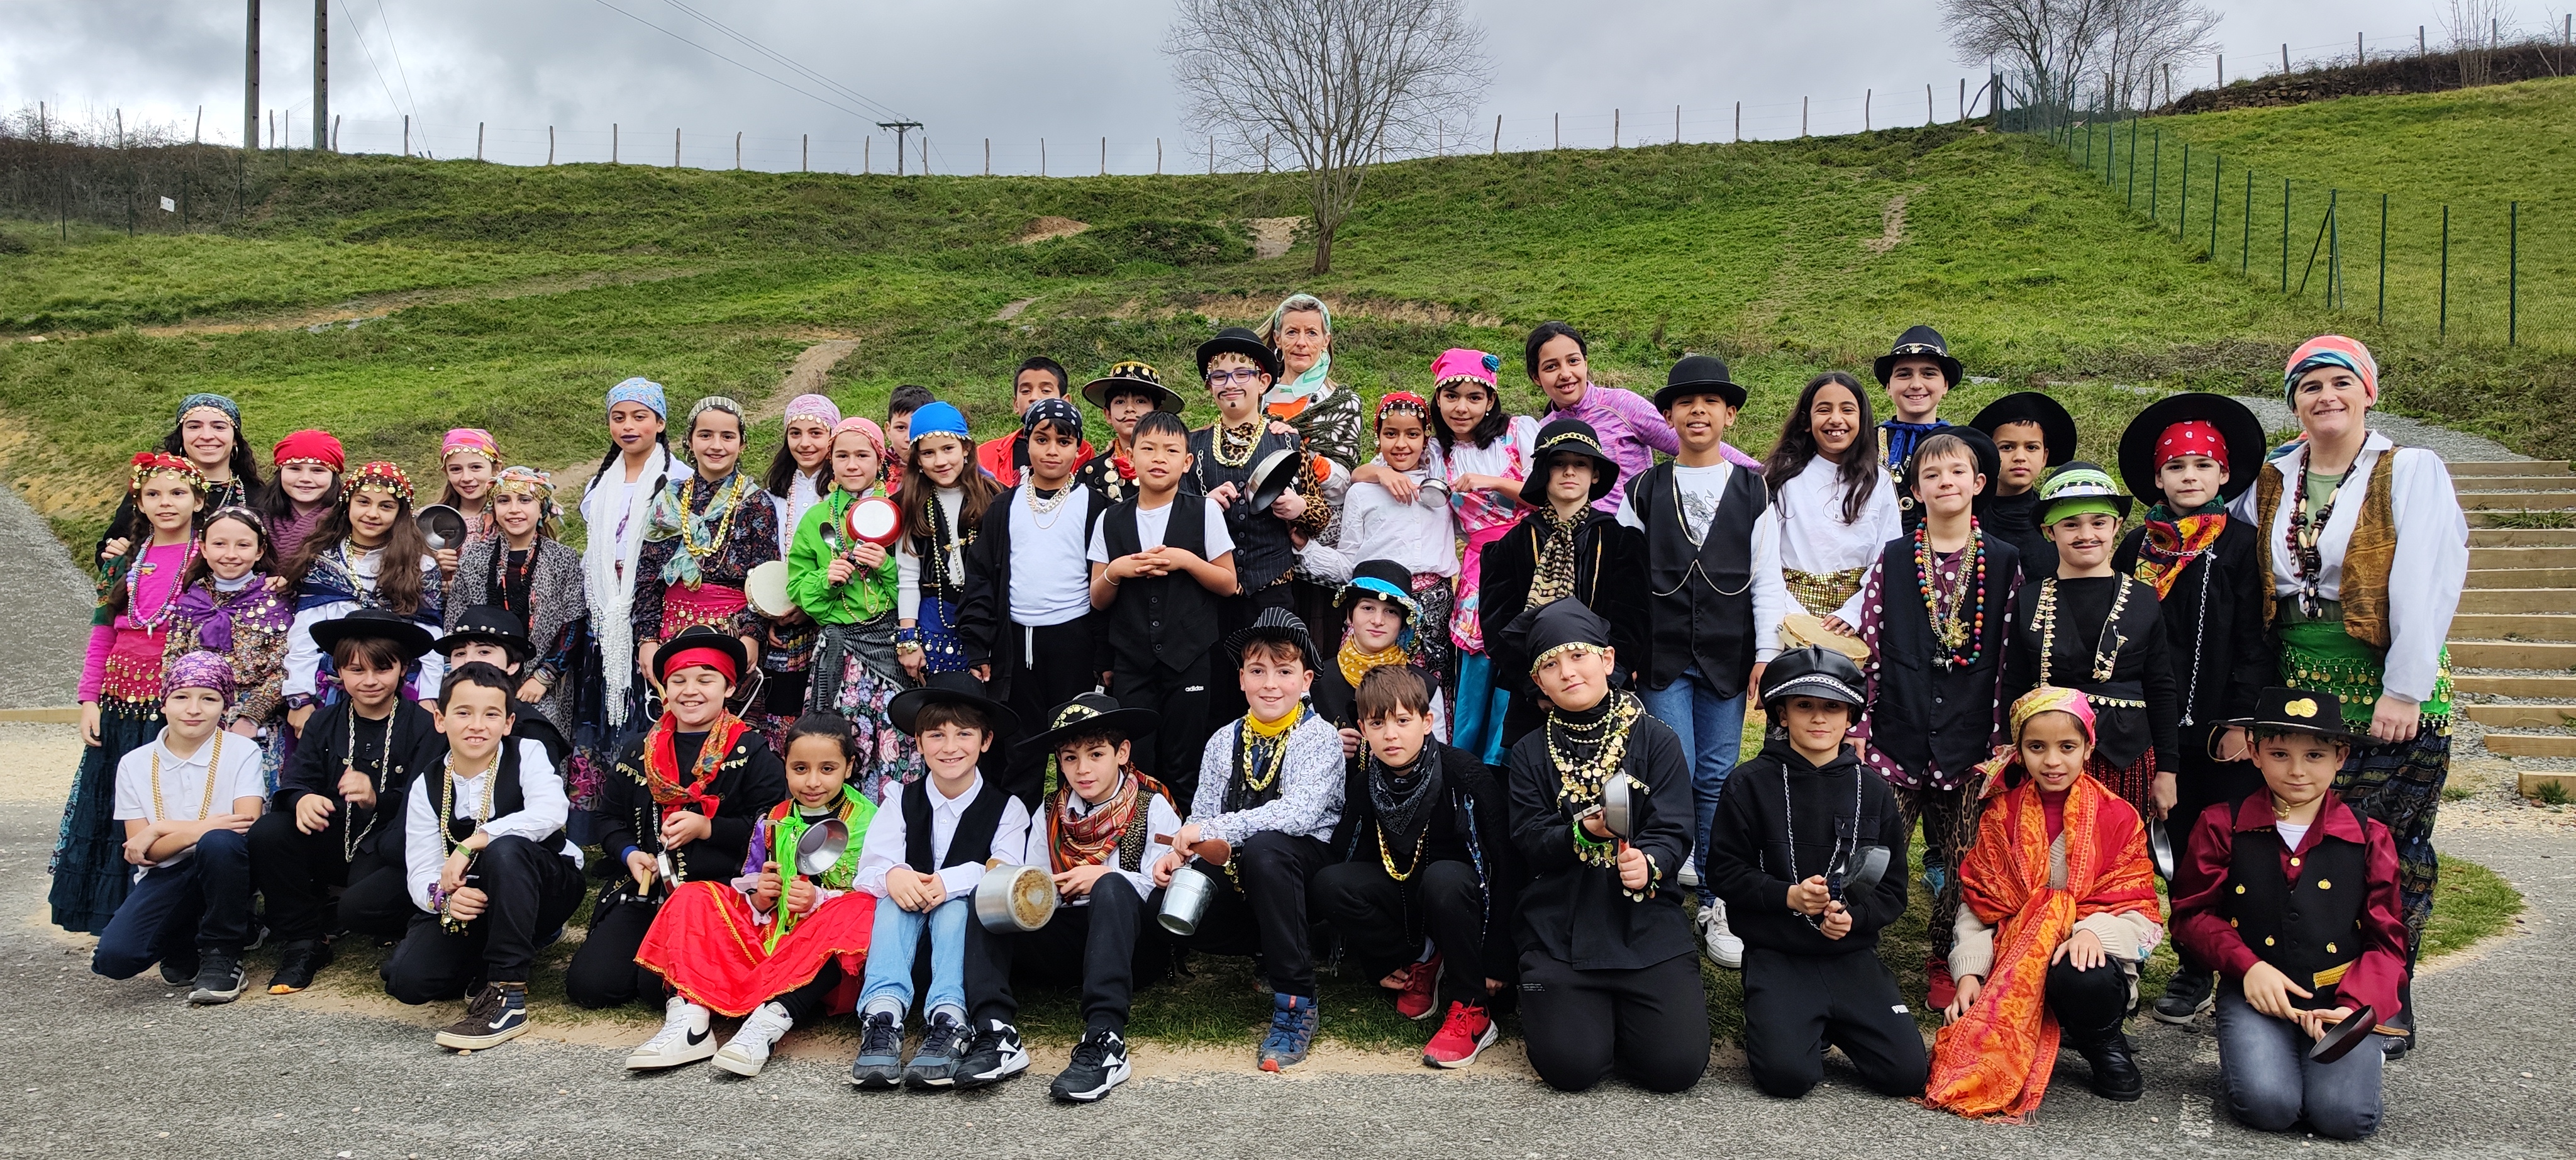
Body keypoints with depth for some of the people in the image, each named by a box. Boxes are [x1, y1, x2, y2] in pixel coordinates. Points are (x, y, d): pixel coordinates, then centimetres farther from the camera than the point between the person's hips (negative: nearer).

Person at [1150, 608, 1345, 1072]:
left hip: (1304, 866, -5)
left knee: (1263, 847, -38)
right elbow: (1202, 818, 4)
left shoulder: (1320, 738, -10)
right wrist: (1179, 852, -18)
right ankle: (1277, 949, 4)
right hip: (1241, 875, 5)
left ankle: (1295, 1001, -27)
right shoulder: (1224, 742, 7)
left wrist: (1212, 832, -28)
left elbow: (1298, 812, -26)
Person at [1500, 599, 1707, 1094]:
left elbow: (1674, 833, -5)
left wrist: (1647, 863, -28)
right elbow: (1530, 845, -3)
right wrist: (1584, 832, -23)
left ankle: (1626, 1011, 20)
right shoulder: (1531, 753, 6)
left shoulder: (1656, 740, 3)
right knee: (1571, 1066, -15)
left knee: (1676, 1065, -14)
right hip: (1559, 931, 0)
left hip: (1646, 925, 0)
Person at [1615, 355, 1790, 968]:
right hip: (1662, 657, 0)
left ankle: (1715, 906, 12)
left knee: (1717, 780, 2)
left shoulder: (1754, 491, 7)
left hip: (1727, 656, 1)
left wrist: (1768, 654, -3)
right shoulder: (1644, 491, 7)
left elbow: (1767, 578, 4)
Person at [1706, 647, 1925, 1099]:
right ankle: (1777, 1022, 10)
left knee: (1907, 1073, -12)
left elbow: (1893, 890, 9)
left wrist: (1853, 918, -12)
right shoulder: (1752, 783, -1)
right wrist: (1788, 896, -17)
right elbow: (1724, 872, -2)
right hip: (1777, 956, -3)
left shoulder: (1873, 791, 8)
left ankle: (1834, 1025, 16)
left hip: (1852, 955, 3)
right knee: (1787, 1075, -24)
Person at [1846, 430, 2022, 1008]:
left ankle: (1946, 966, 23)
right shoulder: (1892, 560, 4)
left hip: (1968, 741, 1)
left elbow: (2009, 657, 5)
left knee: (1962, 861, 7)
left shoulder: (2004, 563, 5)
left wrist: (2002, 738, 2)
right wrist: (1859, 726, -1)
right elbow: (1870, 649, 4)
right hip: (1898, 735, 0)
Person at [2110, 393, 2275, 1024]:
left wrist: (2242, 722, -10)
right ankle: (2192, 969, 19)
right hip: (2163, 728, 3)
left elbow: (2254, 639, -5)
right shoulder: (2137, 549, 8)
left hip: (2224, 731, -3)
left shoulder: (2242, 544, -1)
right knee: (2180, 850, 9)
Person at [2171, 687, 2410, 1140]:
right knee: (2266, 1104, -25)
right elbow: (2192, 913, 5)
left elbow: (2387, 941, 6)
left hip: (2341, 996, 1)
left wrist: (2355, 1007, -12)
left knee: (2344, 1113, -21)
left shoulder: (2369, 838, 6)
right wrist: (2248, 966, -11)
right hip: (2256, 993, -1)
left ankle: (2365, 1049, 12)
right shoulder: (2222, 826, 3)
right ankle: (2249, 1053, 9)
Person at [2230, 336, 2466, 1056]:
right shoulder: (2272, 484, 12)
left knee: (2388, 849, 0)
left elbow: (2424, 586, -9)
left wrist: (2404, 690, -16)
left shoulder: (2413, 472, -1)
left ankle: (2387, 1010, 12)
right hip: (2296, 691, 4)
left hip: (2390, 696, -4)